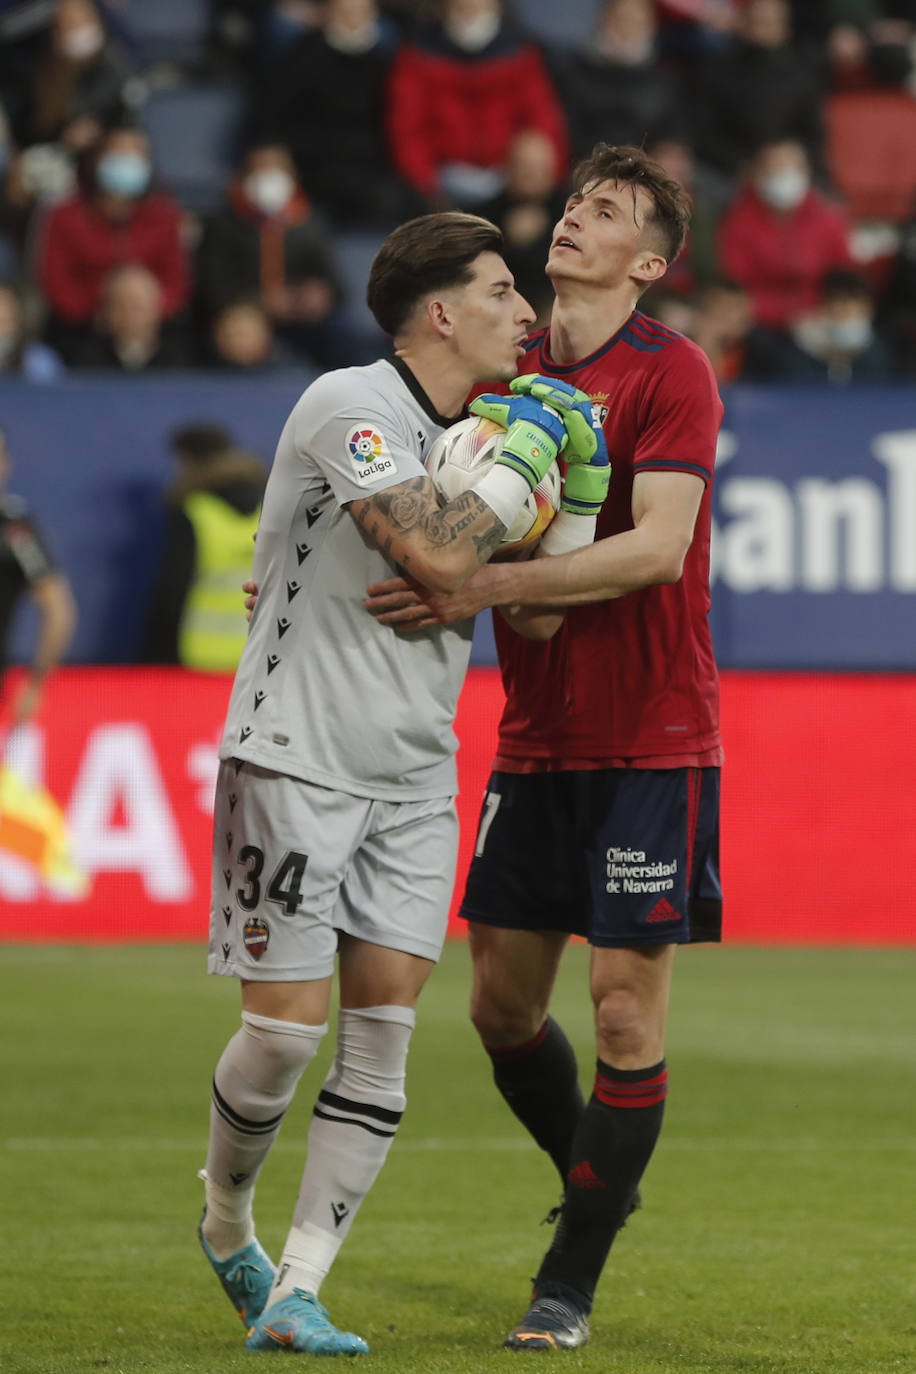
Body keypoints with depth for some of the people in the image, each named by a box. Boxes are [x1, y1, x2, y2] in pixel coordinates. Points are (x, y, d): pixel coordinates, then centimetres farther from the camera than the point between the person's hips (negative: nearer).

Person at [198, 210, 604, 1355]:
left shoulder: (478, 434, 11)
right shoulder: (349, 406, -14)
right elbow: (439, 557, -26)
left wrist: (581, 487, 1)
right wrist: (523, 455, -14)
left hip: (414, 777, 7)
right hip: (296, 757, -7)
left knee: (382, 1030, -3)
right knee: (285, 1028, -5)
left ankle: (294, 1294, 0)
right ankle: (226, 1223, 22)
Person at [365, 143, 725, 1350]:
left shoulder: (672, 374, -9)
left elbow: (656, 546, -20)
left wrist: (492, 584, -25)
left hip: (652, 741, -6)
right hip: (535, 740, 6)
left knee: (627, 1011, -5)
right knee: (502, 1001, 8)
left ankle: (571, 1282, 4)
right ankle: (592, 1189, 33)